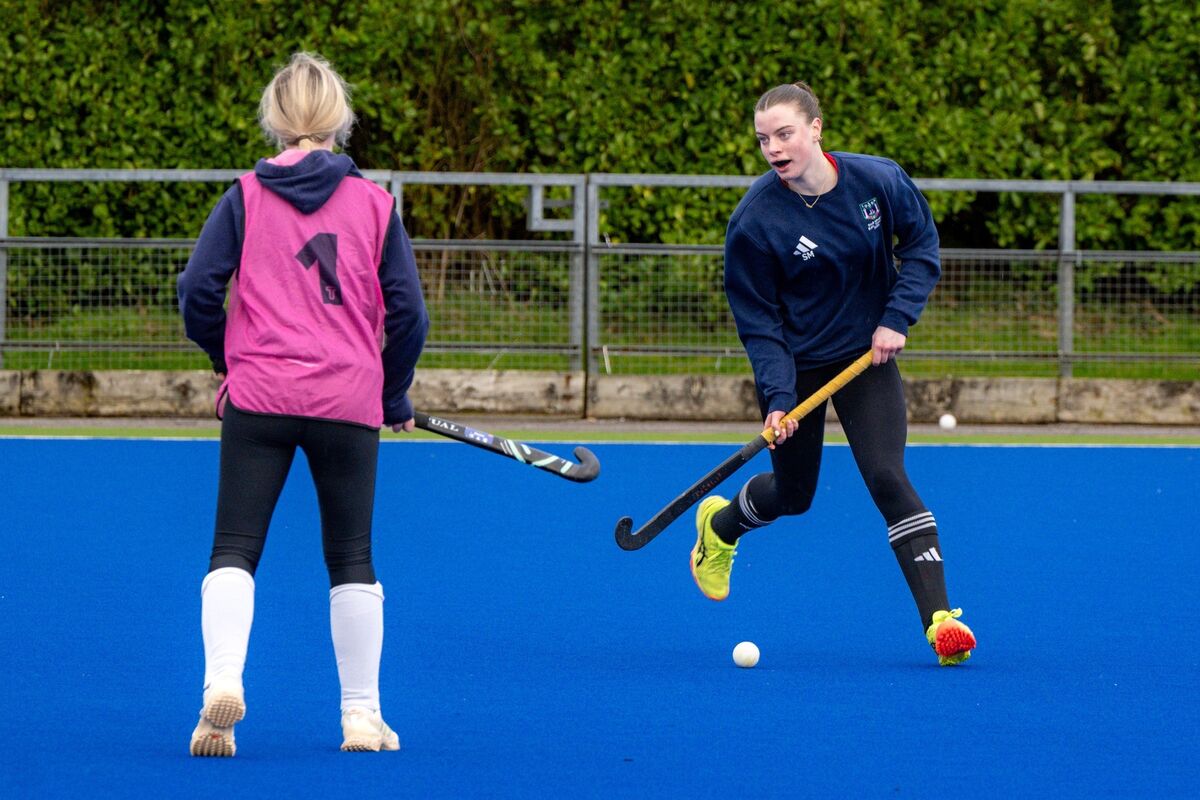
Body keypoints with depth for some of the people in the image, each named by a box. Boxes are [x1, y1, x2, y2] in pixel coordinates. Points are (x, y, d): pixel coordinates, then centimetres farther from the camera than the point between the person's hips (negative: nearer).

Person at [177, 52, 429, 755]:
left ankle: (222, 681, -19)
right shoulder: (376, 203, 3)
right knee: (353, 560, 11)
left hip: (258, 399, 0)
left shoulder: (245, 198, 2)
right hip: (349, 402, 0)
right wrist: (395, 396, 16)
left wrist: (227, 357, 17)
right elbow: (407, 314, 1)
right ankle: (362, 716, 13)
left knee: (235, 550, 2)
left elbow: (199, 291, -1)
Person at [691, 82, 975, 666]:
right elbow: (757, 319, -14)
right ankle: (720, 525, 50)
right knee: (793, 494, 14)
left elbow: (922, 247, 0)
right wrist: (778, 396, -23)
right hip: (795, 363, -1)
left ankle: (939, 618, -17)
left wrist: (896, 318, -13)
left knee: (887, 477, -16)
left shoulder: (878, 180, -15)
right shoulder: (754, 221, -20)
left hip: (866, 354, 1)